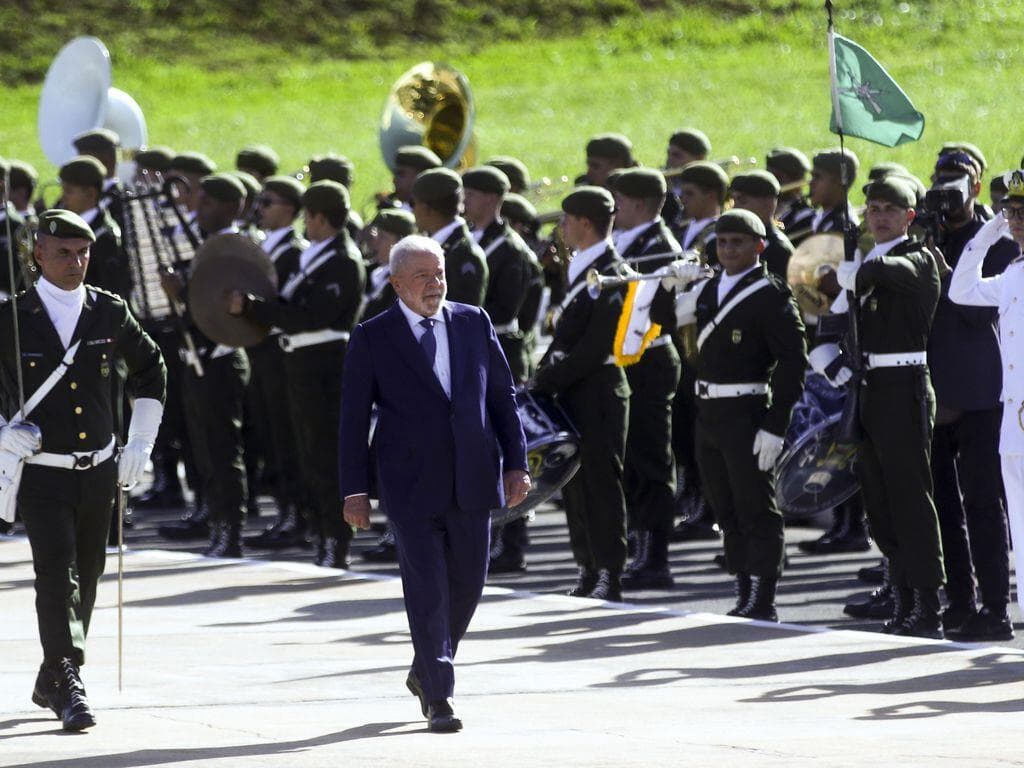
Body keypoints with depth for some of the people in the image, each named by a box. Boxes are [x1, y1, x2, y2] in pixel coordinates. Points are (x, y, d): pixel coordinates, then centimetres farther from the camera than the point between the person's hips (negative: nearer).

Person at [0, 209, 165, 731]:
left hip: (98, 471, 4)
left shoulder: (110, 314, 2)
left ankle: (51, 682, 28)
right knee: (57, 574, -17)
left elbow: (150, 370, 18)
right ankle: (69, 686, -21)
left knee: (86, 579, 11)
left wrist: (141, 443, 13)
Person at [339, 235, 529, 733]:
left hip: (472, 482, 4)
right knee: (427, 592, -7)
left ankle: (424, 672, 32)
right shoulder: (373, 338, -1)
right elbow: (353, 417, 0)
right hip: (412, 487, -4)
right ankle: (439, 698, -5)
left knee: (467, 586, 10)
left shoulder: (473, 324, 9)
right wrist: (354, 490, -5)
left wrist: (515, 462, 5)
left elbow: (502, 395, 12)